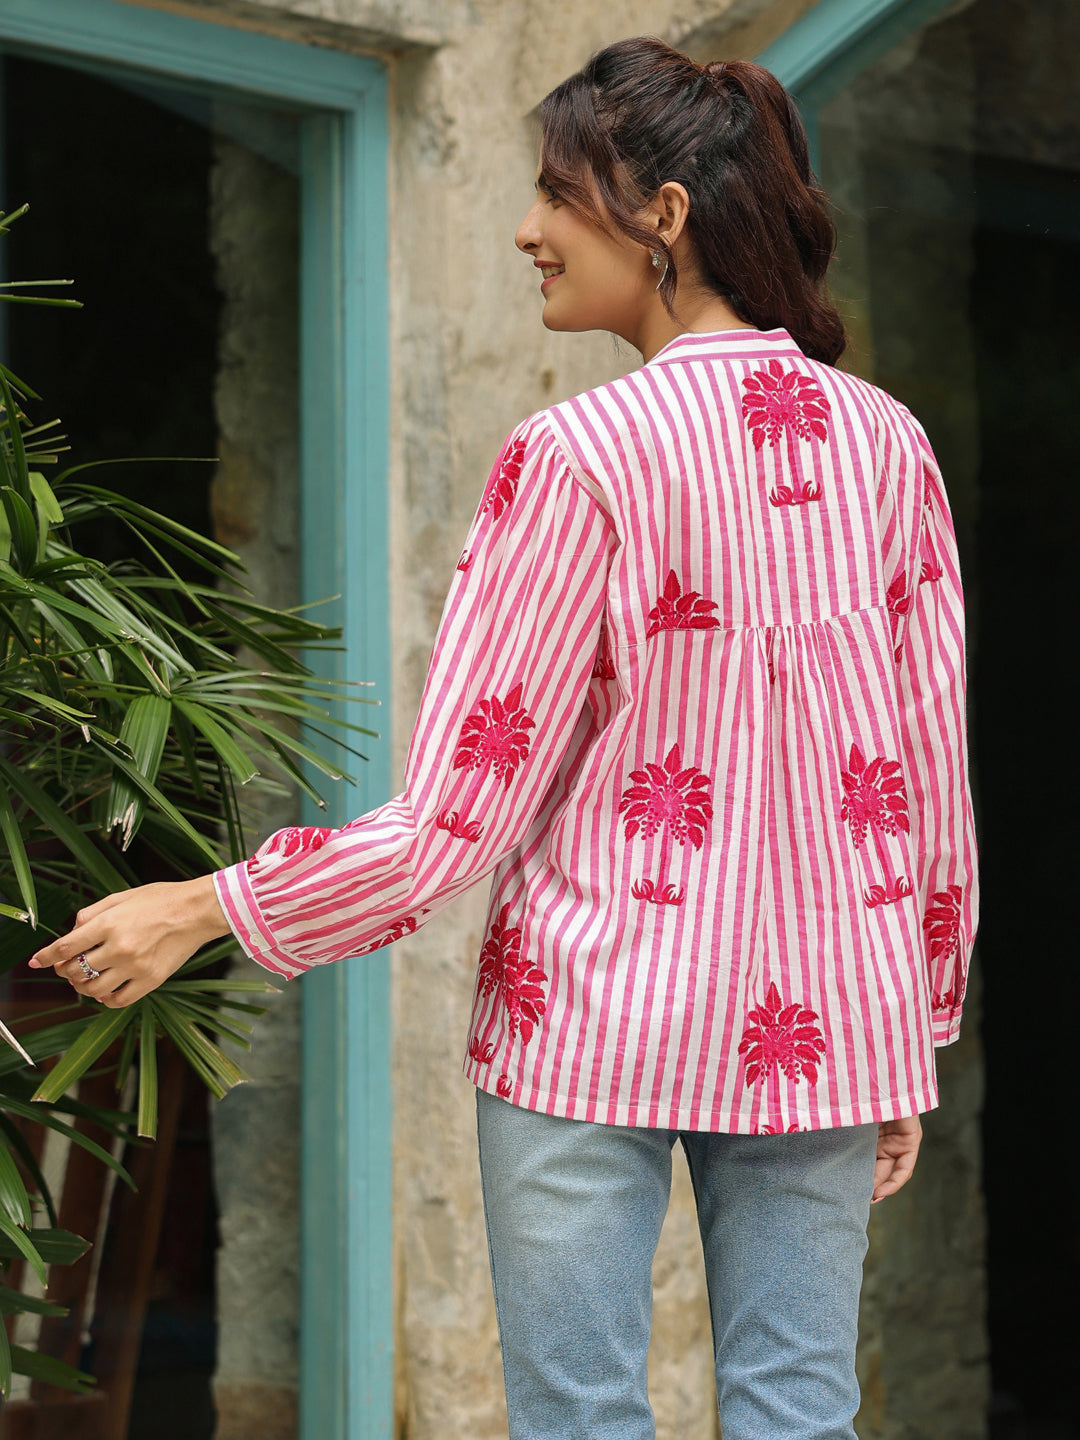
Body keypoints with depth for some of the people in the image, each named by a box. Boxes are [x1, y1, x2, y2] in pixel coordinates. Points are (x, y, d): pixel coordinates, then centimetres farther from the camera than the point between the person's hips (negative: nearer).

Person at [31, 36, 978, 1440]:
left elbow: (460, 814, -11)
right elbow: (931, 773, 6)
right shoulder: (885, 442, 3)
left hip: (600, 1012, -4)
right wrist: (914, 1038, 15)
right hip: (826, 1018, 4)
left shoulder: (578, 458, -11)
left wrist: (205, 906, -1)